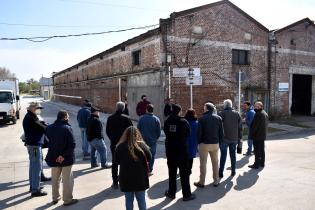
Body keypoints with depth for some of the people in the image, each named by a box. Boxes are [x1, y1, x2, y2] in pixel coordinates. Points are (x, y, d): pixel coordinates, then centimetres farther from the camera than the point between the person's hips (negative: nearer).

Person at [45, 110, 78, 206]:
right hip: (66, 159, -5)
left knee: (55, 179, 21)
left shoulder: (49, 128, 0)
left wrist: (53, 152, 9)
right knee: (67, 179, 8)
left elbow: (48, 142, 8)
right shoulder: (67, 128, -18)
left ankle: (55, 198, 34)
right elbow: (72, 144, -24)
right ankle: (67, 199, 17)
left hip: (53, 158, 6)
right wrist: (64, 155, -19)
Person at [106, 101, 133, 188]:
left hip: (114, 144, 3)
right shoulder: (126, 118, -13)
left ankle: (115, 182, 18)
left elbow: (107, 131, 4)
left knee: (114, 163, 13)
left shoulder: (110, 118, -3)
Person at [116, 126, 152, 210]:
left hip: (126, 178, 0)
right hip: (140, 177, 0)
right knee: (141, 200, 15)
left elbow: (117, 161, 3)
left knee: (129, 201, 14)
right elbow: (149, 158, -1)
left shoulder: (120, 147, -11)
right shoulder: (142, 145, -13)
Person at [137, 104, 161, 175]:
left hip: (143, 140, 1)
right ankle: (149, 171, 11)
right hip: (152, 141, -1)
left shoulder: (142, 118, -7)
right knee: (151, 155, 8)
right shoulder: (156, 119, -7)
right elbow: (159, 131, -2)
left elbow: (138, 129, -1)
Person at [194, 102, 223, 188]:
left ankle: (201, 182, 10)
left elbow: (199, 132, -9)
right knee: (215, 162, 14)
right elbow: (221, 132, 3)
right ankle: (216, 181, 21)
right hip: (215, 143, 4)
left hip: (204, 143, -3)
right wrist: (219, 141, 10)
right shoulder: (218, 118, 3)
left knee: (203, 163, 4)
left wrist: (199, 142, 2)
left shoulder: (202, 118, -9)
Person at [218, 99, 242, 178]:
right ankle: (233, 171, 21)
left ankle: (221, 172, 5)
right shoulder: (237, 114, 4)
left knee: (223, 155, 2)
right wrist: (239, 137, 12)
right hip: (234, 138, 4)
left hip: (224, 138, -3)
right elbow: (240, 127, 6)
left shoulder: (222, 113, -9)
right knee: (233, 155, 14)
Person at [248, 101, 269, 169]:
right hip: (263, 135, 10)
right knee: (262, 150, 17)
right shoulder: (265, 114, 11)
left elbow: (254, 126, -22)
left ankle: (256, 165, 4)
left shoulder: (258, 114, -21)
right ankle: (262, 163, 27)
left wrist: (251, 135, -14)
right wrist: (264, 133, 20)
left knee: (257, 151, -2)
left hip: (257, 136, -10)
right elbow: (266, 125, 16)